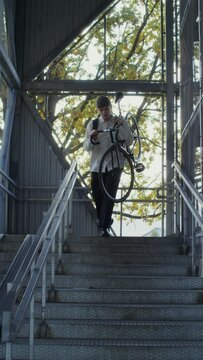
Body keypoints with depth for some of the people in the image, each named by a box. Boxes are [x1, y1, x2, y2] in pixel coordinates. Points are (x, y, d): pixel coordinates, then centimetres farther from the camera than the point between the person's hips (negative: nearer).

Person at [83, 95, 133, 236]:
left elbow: (129, 142, -6)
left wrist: (119, 126, -17)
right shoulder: (93, 124, 5)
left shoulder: (120, 121, 3)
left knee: (109, 196, -13)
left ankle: (104, 227, -12)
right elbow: (86, 147, 2)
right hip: (97, 165, 2)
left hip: (114, 165, -2)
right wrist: (92, 140, -20)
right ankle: (106, 220, 30)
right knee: (97, 197, 6)